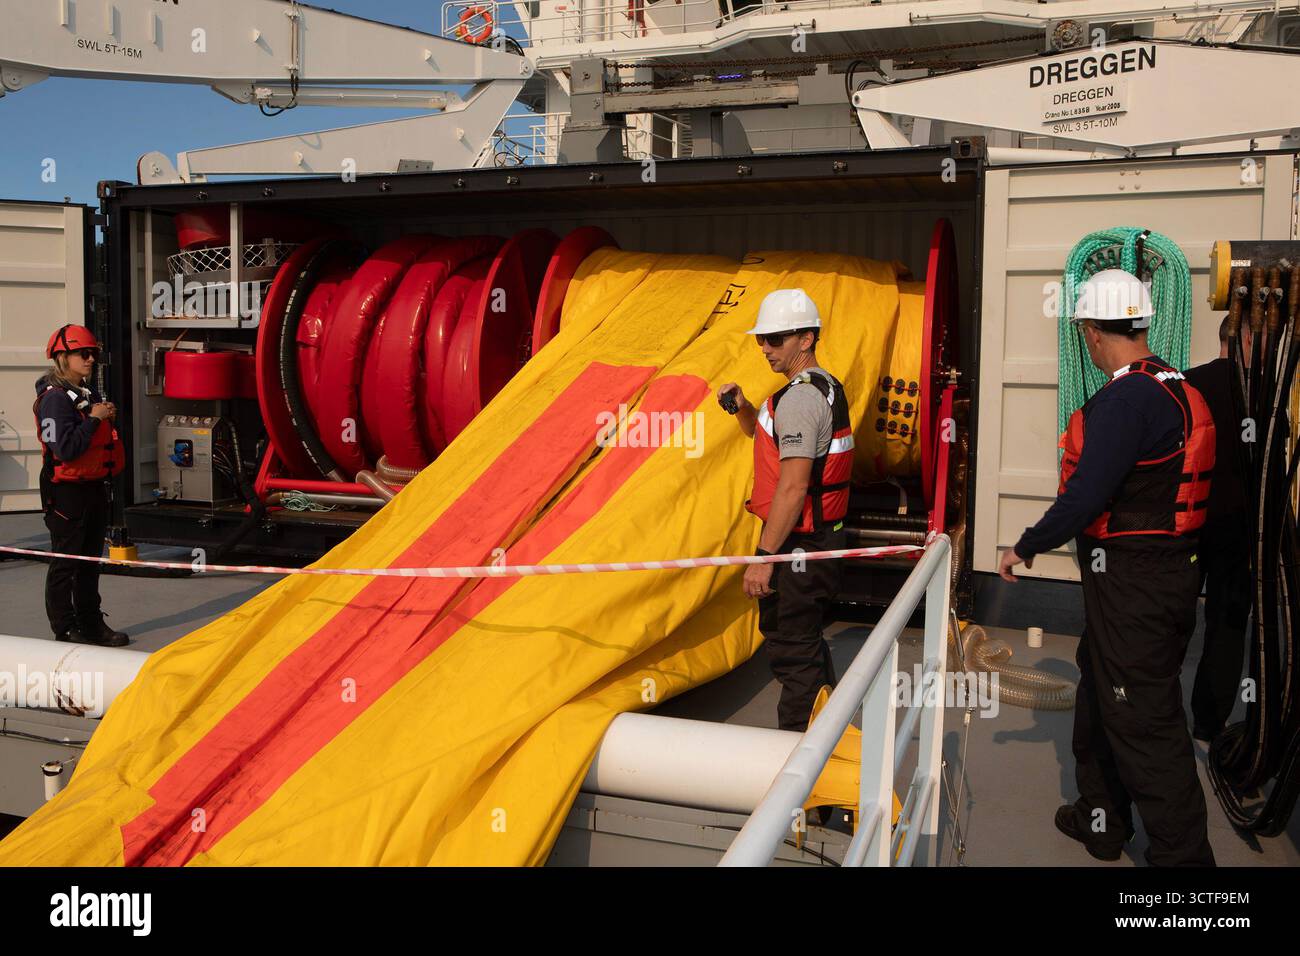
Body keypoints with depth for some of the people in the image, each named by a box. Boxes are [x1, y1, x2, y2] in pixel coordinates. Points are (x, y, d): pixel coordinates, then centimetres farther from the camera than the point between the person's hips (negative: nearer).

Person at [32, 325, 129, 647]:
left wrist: (109, 418, 8)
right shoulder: (55, 398, -15)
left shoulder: (90, 394, 14)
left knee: (90, 560, 16)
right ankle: (65, 630, 8)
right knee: (65, 564, 0)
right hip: (67, 490, -9)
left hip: (94, 487, 9)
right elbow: (65, 448, -24)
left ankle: (91, 623, 26)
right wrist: (95, 418, -19)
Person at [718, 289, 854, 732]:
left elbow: (793, 487, -25)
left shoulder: (800, 397, -19)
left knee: (790, 648, -3)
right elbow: (768, 437, 27)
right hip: (821, 536, 11)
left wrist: (764, 556, -23)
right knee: (805, 637, 23)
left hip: (800, 543, -11)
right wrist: (742, 408, 7)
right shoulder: (825, 386, 13)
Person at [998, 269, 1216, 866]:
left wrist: (1026, 547, -11)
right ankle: (1100, 820, 38)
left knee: (1144, 723, 0)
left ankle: (1183, 854, 11)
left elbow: (1085, 497, -24)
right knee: (1100, 694, 23)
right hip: (1174, 566, 10)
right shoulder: (1179, 391, 9)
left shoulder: (1125, 399, -21)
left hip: (1131, 583, -10)